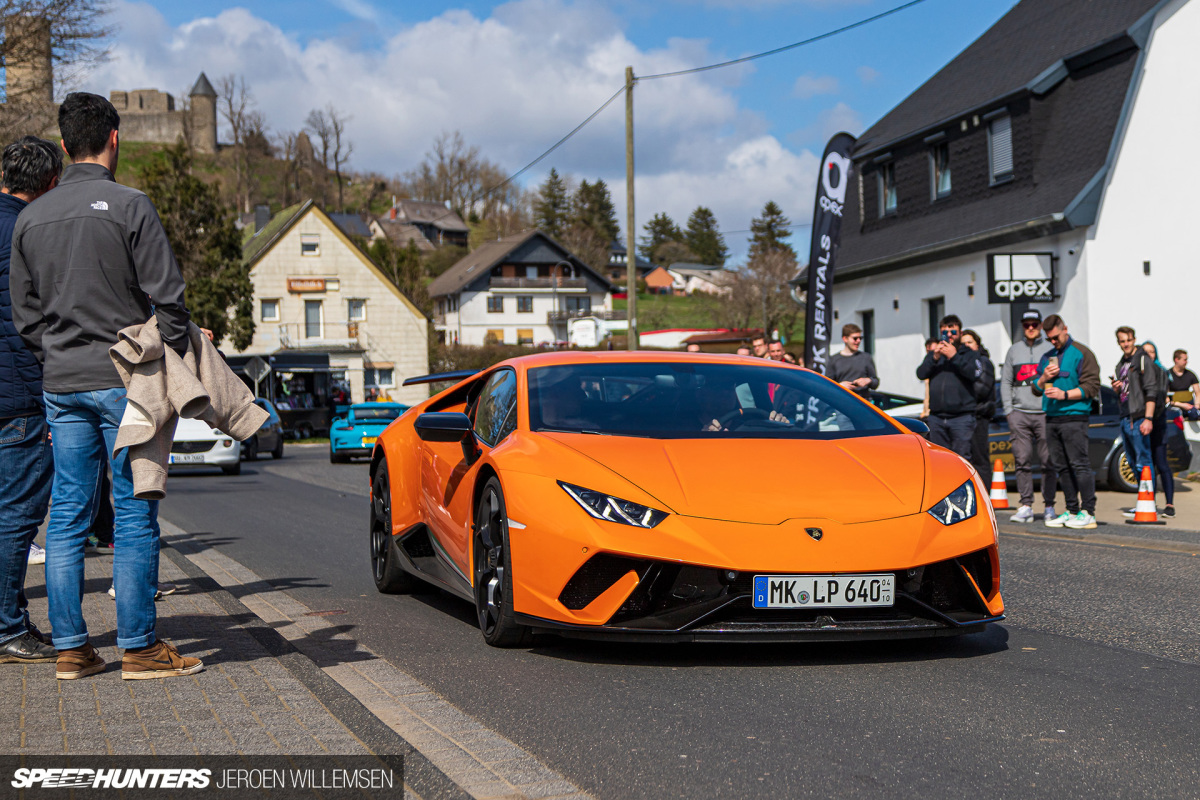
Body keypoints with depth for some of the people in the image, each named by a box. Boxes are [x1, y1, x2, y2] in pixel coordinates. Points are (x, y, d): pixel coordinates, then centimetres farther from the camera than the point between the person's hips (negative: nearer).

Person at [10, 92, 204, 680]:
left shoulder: (30, 218, 10)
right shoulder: (129, 206, -8)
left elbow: (25, 314, 13)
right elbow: (167, 297, -11)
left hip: (61, 385, 6)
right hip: (124, 380, -6)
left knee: (67, 514, 8)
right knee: (134, 514, -2)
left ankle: (70, 647, 11)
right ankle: (139, 648, 1)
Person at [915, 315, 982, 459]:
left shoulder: (969, 354, 9)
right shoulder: (932, 354, 18)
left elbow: (974, 374, -10)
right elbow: (921, 374, 3)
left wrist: (955, 356, -13)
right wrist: (934, 358, -12)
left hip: (961, 416, -4)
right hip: (936, 417, 4)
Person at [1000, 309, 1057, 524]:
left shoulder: (1051, 349, 7)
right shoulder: (1014, 350, 15)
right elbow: (1005, 381, 15)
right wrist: (1008, 409, 5)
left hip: (1045, 413, -2)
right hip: (1019, 413, 2)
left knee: (1048, 461, -1)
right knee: (1022, 461, -2)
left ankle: (1049, 506, 5)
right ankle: (1025, 506, 1)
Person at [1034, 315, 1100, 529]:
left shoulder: (1081, 354, -1)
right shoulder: (1047, 357, 19)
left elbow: (1092, 386, -7)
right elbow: (1036, 389, 22)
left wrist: (1065, 394, -17)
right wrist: (1043, 379, 0)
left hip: (1073, 418, -7)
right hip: (1052, 419, 7)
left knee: (1079, 465, -10)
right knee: (1061, 467, 7)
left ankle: (1088, 512, -9)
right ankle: (1072, 511, 13)